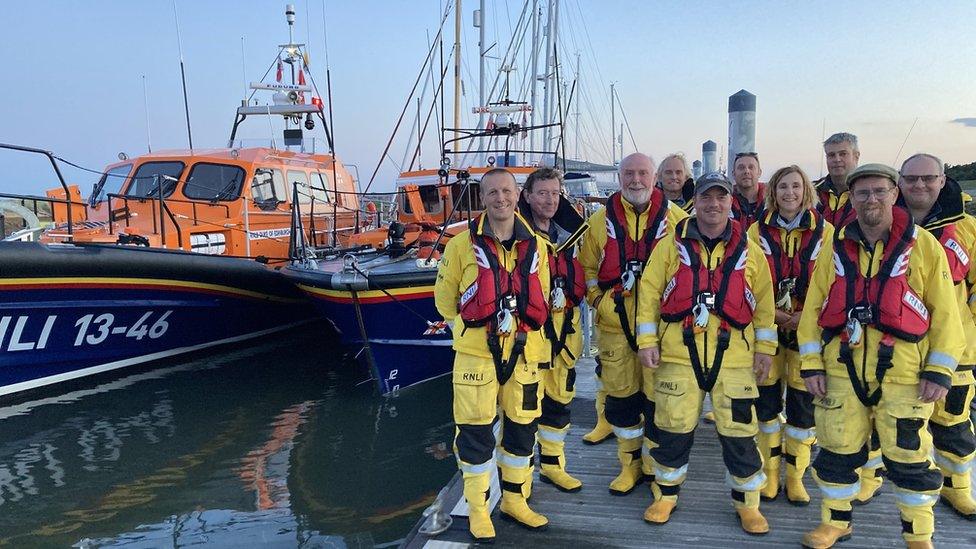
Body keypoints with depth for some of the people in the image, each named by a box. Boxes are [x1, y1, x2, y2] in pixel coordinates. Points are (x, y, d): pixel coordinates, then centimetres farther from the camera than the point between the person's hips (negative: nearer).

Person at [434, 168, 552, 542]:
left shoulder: (536, 247, 4)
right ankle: (477, 508, 21)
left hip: (523, 351, 4)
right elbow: (445, 299, 4)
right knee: (475, 432, 3)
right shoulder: (463, 245, -5)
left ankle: (514, 500, 33)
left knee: (522, 428, 14)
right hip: (477, 352, -3)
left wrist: (522, 329, 13)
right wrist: (472, 328, 9)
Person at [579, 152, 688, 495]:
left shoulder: (675, 218, 0)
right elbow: (587, 267, 11)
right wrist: (599, 301, 1)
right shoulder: (602, 220, 4)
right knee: (621, 397, 10)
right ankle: (630, 465, 28)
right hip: (615, 325, 2)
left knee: (658, 400, 6)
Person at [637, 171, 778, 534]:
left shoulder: (749, 250, 6)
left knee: (739, 432, 5)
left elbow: (764, 302, 9)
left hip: (733, 357, 1)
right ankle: (666, 495, 27)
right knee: (673, 428, 8)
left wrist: (765, 348, 5)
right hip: (678, 353, 0)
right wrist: (647, 341, -3)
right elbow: (649, 292, 2)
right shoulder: (672, 245, 2)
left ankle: (747, 503, 24)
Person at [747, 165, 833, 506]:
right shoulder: (758, 230, 3)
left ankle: (795, 476, 18)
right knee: (767, 398, 5)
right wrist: (773, 314, -12)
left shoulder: (824, 231, 2)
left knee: (803, 401, 3)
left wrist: (804, 317, -13)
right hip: (766, 326, 1)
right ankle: (770, 472, 20)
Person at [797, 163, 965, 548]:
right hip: (841, 370, 2)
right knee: (837, 450, 12)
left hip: (903, 372, -2)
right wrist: (811, 365, 0)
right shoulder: (836, 247, 5)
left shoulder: (923, 245, -1)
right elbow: (813, 308, 5)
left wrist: (939, 371, -6)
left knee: (908, 456, 6)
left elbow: (945, 313, -1)